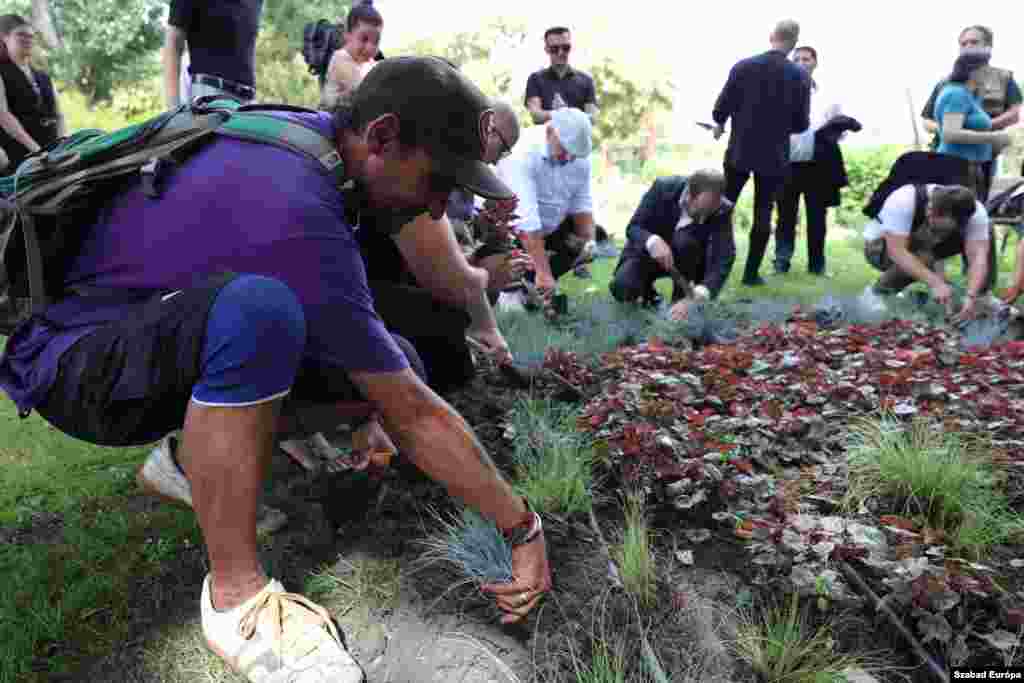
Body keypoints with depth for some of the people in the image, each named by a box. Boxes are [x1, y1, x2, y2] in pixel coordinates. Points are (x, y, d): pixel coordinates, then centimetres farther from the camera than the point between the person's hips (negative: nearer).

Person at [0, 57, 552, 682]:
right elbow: (413, 417, -27)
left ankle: (198, 460, 12)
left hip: (160, 337, 8)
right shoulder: (299, 222, -31)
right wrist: (525, 529, -16)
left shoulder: (304, 125, -4)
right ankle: (235, 593, -22)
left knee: (393, 367, -8)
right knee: (257, 308, -41)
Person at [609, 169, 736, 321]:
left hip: (685, 257, 1)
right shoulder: (663, 187, -25)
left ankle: (680, 298, -13)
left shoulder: (722, 211, -25)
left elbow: (723, 260, -31)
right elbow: (633, 227, -20)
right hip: (648, 250, 0)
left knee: (684, 239, -34)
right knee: (622, 289, -27)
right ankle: (646, 287, 8)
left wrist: (697, 296, -48)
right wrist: (652, 241, -44)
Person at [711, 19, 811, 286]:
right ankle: (751, 272, 8)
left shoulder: (742, 66, -6)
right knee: (763, 214, 7)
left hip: (739, 152, 1)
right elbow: (802, 124, -3)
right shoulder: (801, 76, -6)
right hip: (774, 156, 0)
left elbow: (720, 109, -5)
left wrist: (720, 125, 17)